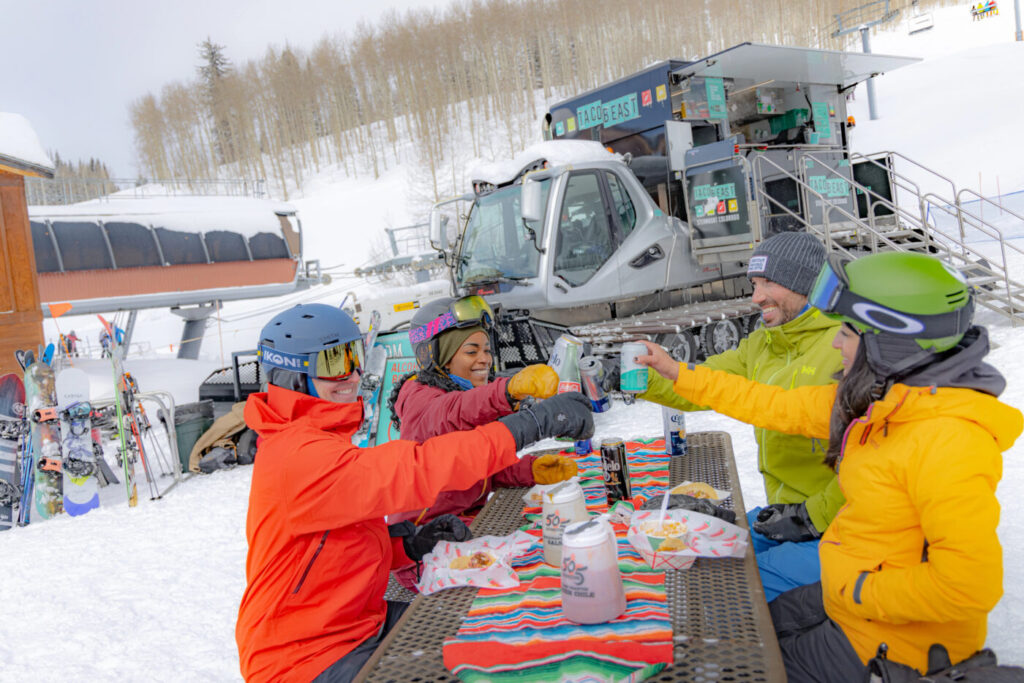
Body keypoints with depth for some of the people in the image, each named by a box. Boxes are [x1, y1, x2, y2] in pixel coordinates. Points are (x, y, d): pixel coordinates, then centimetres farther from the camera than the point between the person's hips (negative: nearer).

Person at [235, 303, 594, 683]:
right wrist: (532, 424, -35)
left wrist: (408, 547, -4)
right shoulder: (299, 458, -25)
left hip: (362, 622, 10)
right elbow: (412, 472, -35)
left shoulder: (321, 442, 9)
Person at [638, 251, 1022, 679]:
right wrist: (677, 372, 8)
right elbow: (774, 406, 5)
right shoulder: (872, 402, -3)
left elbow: (968, 586, -33)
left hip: (894, 642, -8)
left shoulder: (948, 440, -32)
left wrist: (859, 592, -20)